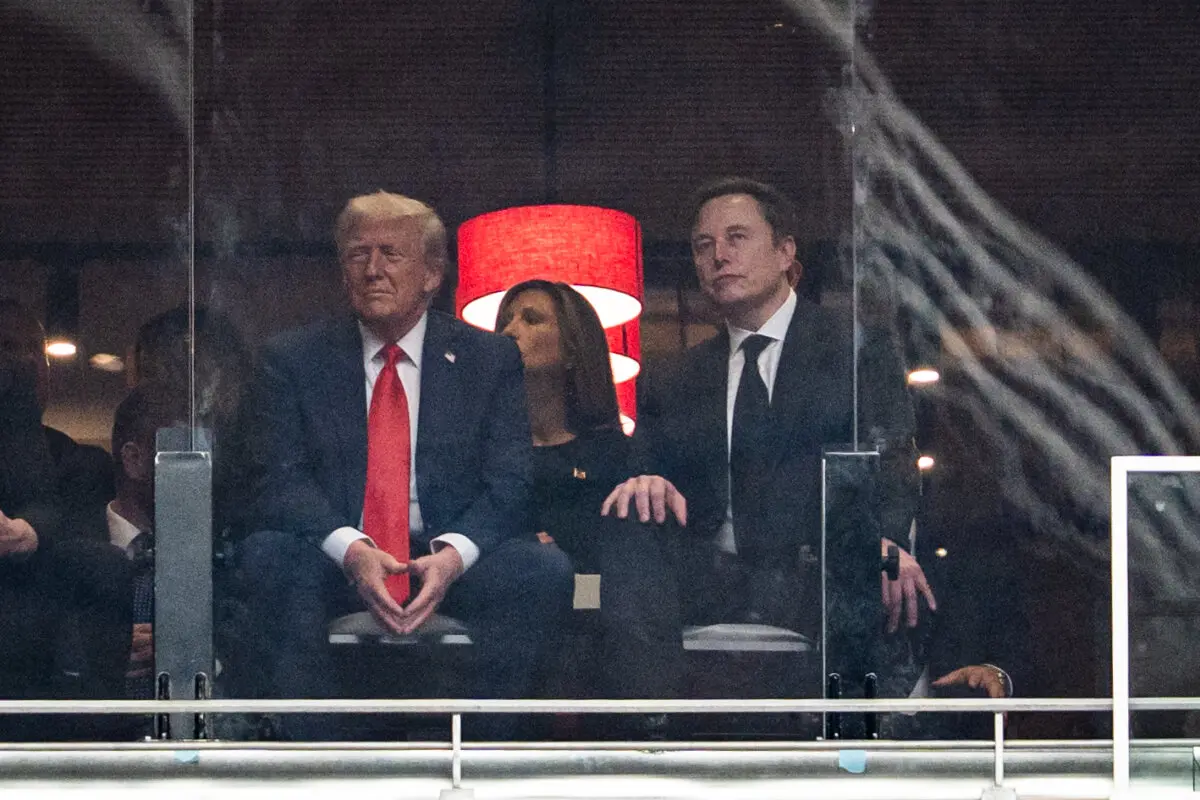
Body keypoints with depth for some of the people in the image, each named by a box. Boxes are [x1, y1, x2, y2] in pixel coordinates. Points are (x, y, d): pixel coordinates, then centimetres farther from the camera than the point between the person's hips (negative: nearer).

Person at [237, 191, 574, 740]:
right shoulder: (291, 360, 8)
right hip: (333, 561, 0)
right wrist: (351, 550, -24)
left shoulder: (490, 359, 9)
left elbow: (510, 484, -1)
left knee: (545, 569, -28)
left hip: (451, 563, 0)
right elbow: (280, 482, -3)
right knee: (265, 557, -31)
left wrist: (453, 554, -23)